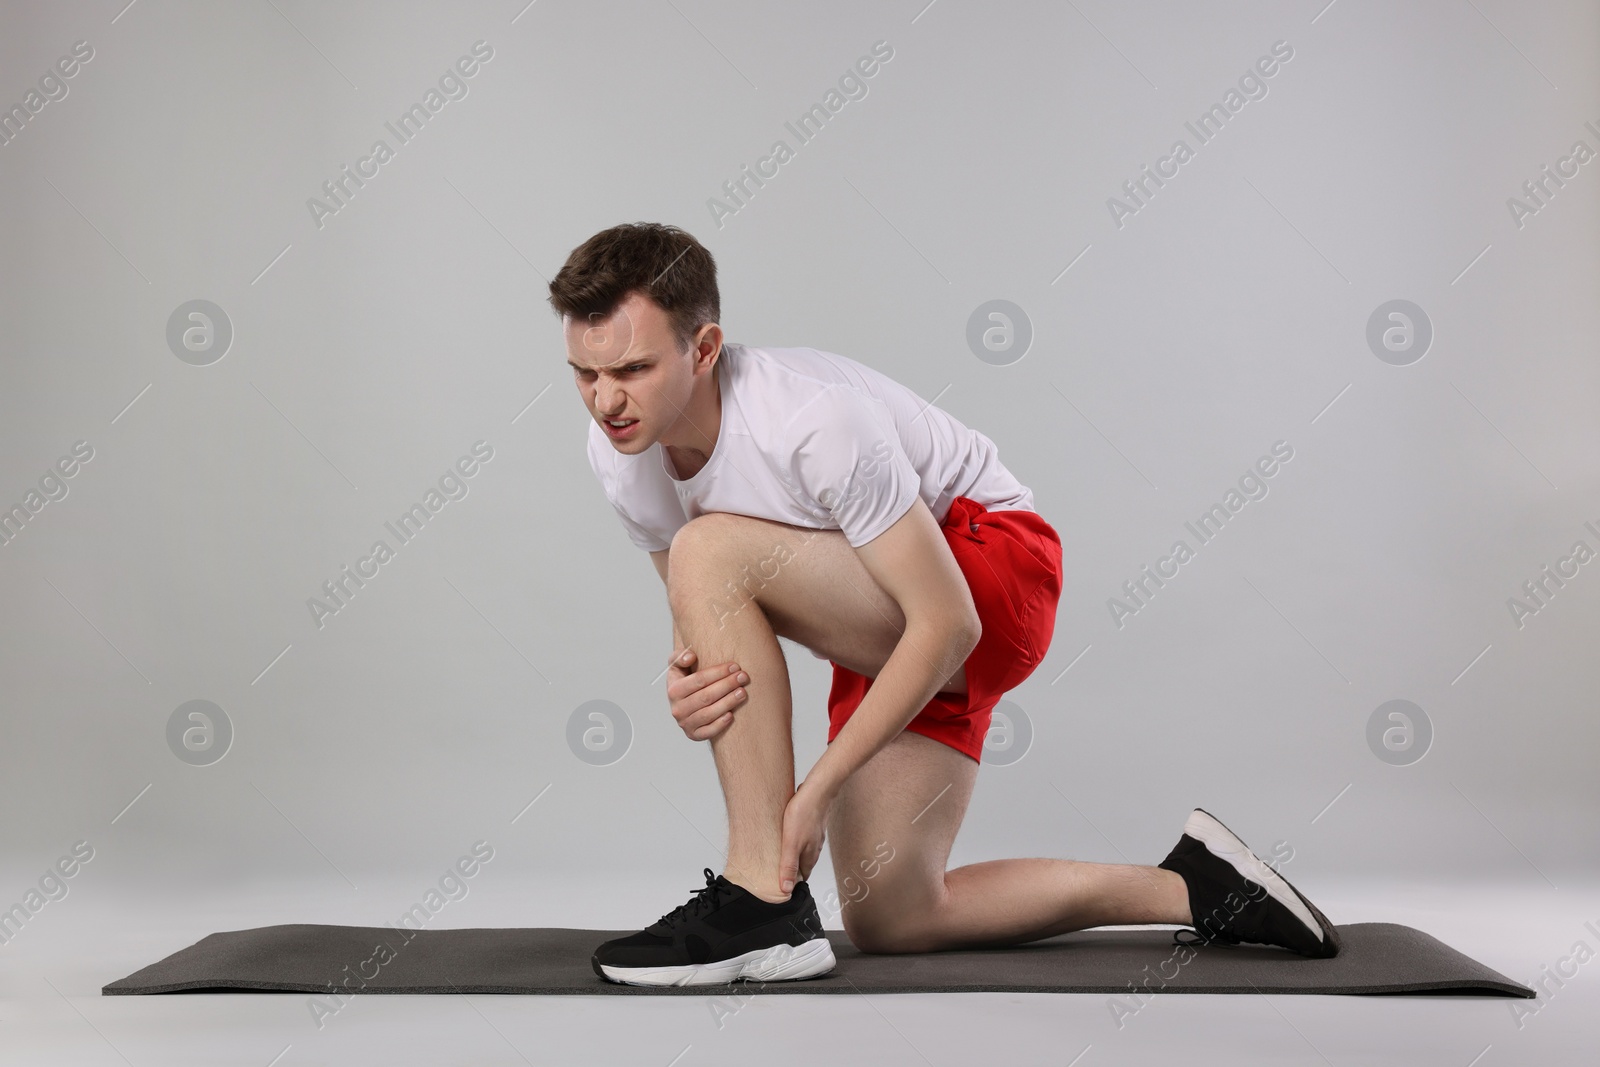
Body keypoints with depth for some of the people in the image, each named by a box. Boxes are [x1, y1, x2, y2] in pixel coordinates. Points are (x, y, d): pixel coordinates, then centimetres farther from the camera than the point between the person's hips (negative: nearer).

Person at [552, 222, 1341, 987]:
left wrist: (818, 786, -29)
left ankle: (762, 904, -23)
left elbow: (946, 623, -29)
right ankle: (1194, 887, 20)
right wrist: (686, 677, -20)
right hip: (886, 626, 9)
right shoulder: (619, 455, -9)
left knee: (711, 553, -29)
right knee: (889, 921, 8)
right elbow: (702, 612, 5)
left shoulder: (811, 419, -32)